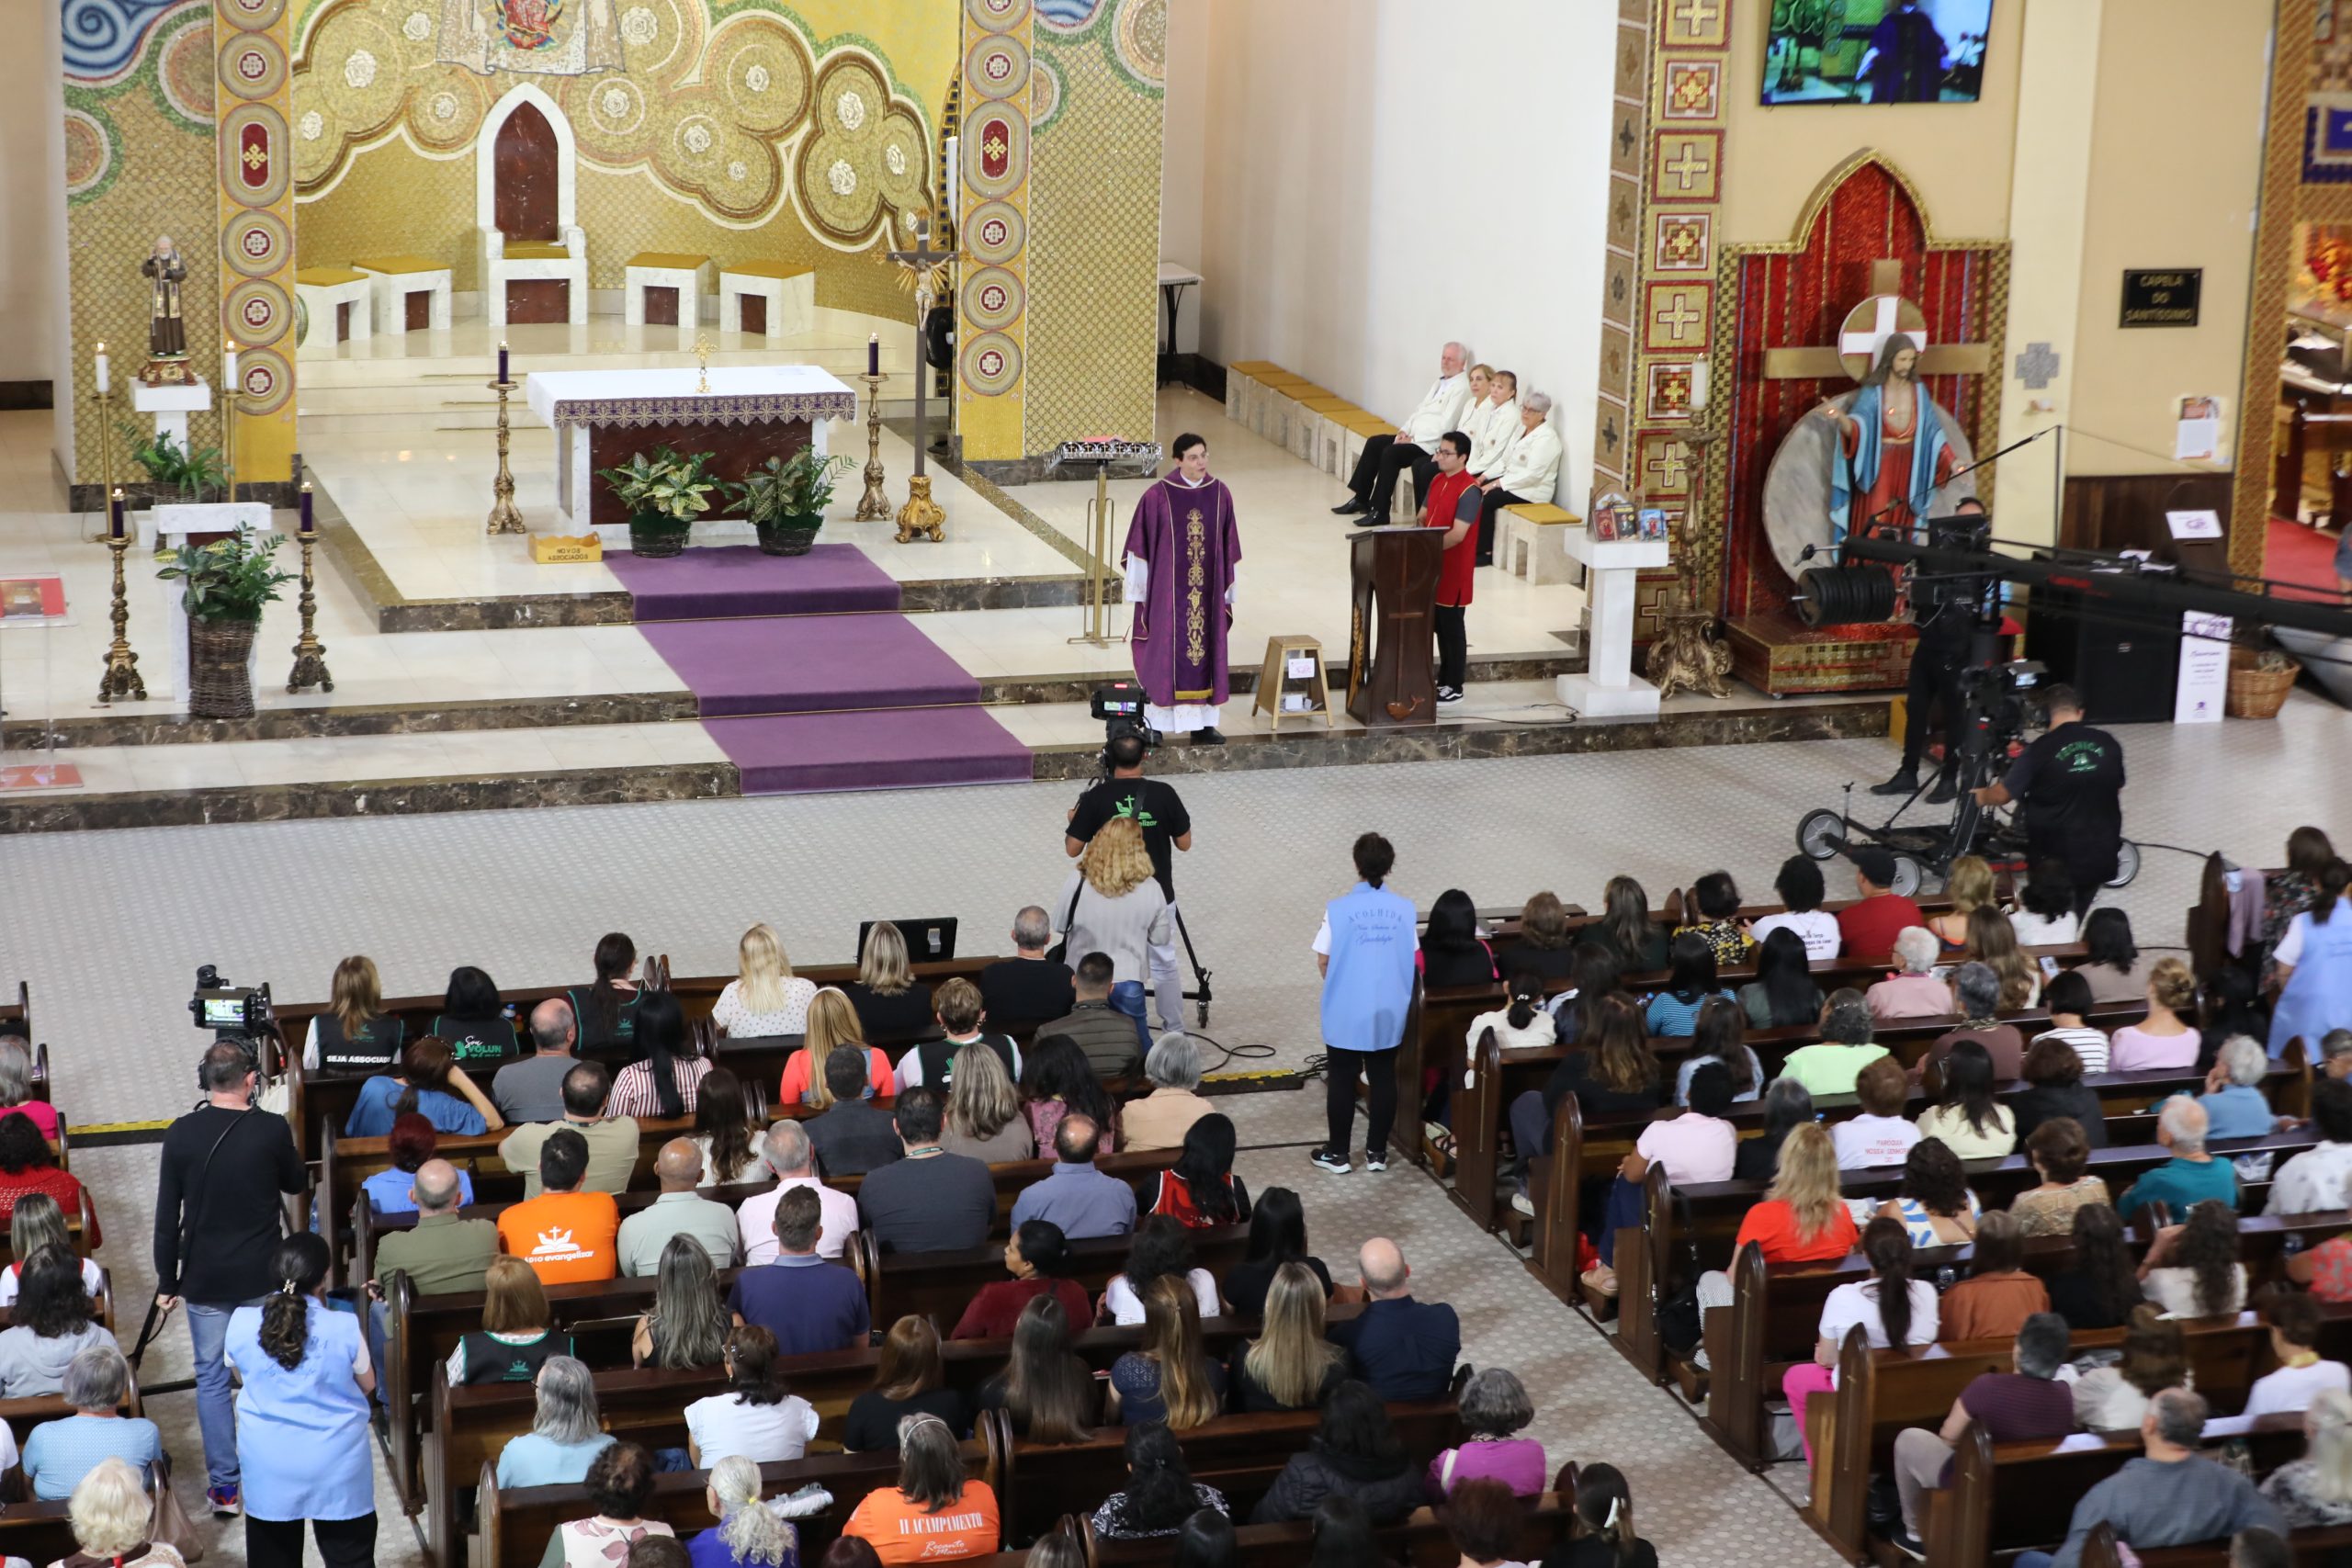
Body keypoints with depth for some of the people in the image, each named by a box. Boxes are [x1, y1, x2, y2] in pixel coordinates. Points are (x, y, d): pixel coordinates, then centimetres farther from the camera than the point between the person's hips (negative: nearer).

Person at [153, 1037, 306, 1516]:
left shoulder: (182, 1134, -8)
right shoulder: (272, 1130, -13)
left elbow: (167, 1215, -3)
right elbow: (297, 1183, 6)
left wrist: (167, 1280, 6)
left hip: (204, 1279, 1)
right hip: (263, 1278, 0)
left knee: (211, 1377, 10)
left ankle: (223, 1484, 11)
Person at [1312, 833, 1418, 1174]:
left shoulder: (1339, 909, -13)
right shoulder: (1404, 909, -5)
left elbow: (1323, 960, -6)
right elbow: (1412, 960, 2)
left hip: (1346, 1011, -2)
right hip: (1389, 1010, 2)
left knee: (1341, 1080, 8)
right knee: (1383, 1078, 12)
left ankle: (1338, 1153, 16)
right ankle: (1377, 1152, 18)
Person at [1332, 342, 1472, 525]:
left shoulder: (1461, 388, -11)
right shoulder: (1439, 382, 20)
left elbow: (1446, 425, -18)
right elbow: (1418, 409, 21)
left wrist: (1414, 438, -16)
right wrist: (1404, 431, 3)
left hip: (1430, 444, -10)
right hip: (1414, 437, 10)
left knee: (1391, 453, -25)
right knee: (1374, 443, 0)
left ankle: (1380, 511, -19)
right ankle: (1361, 499, 4)